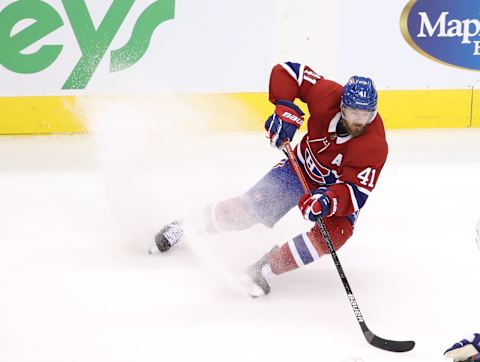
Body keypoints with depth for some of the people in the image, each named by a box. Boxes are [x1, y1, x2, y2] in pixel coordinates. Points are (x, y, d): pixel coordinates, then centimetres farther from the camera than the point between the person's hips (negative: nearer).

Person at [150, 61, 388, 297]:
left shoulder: (375, 144, -34)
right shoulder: (326, 95, -29)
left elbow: (356, 193, -37)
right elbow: (286, 71, -19)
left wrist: (329, 201, -56)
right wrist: (285, 110, -33)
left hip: (339, 186, -1)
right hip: (302, 167, 2)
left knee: (337, 232, -28)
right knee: (251, 208, -6)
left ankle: (266, 270, -18)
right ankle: (187, 226, 18)